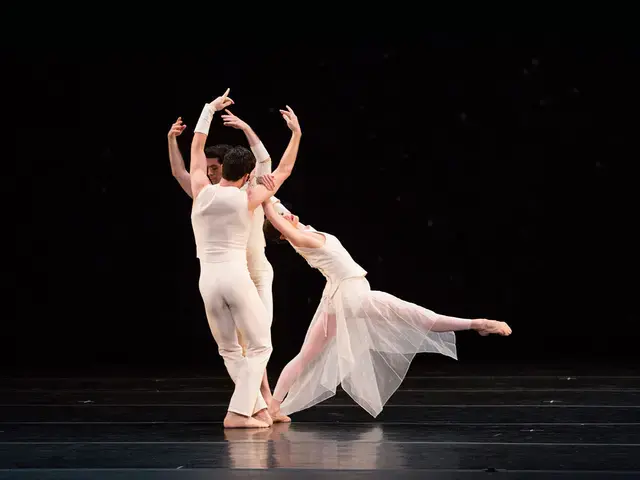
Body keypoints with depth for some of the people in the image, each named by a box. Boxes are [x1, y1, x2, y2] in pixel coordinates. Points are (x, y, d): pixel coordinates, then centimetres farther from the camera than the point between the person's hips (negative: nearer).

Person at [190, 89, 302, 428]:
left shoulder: (202, 192, 5)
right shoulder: (248, 199, -1)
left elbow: (197, 148, 20)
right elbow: (283, 170, 12)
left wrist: (210, 109, 29)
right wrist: (296, 134, 19)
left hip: (208, 280, 4)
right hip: (236, 276, -4)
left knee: (229, 350, 15)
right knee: (260, 345, 4)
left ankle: (257, 407, 11)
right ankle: (238, 412, -7)